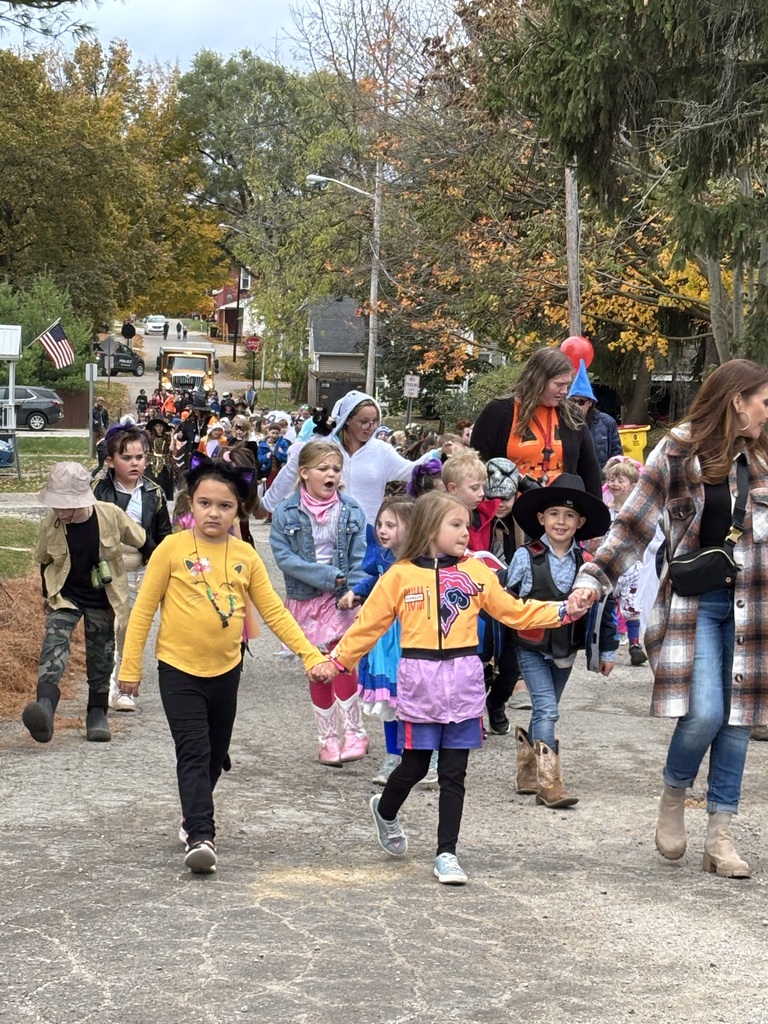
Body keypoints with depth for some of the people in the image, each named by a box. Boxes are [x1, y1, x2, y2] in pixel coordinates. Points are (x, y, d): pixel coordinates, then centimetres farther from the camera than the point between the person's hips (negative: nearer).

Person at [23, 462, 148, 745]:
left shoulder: (111, 515, -19)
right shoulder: (50, 524, -15)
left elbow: (142, 543, -2)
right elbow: (45, 561, 5)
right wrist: (47, 593, 13)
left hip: (102, 598, 1)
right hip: (65, 595, 0)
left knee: (100, 656, 7)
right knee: (54, 640, -23)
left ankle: (97, 712, 26)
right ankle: (45, 706, -41)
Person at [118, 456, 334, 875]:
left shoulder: (245, 556, 1)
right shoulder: (172, 549, -9)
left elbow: (274, 612, 5)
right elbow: (144, 609, -5)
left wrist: (310, 654, -3)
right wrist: (130, 666, -5)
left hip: (226, 670, 4)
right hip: (179, 669, -4)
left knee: (216, 754, 16)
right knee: (193, 753, -13)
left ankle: (194, 817, 37)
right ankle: (199, 836, -15)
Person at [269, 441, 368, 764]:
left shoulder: (351, 511, 0)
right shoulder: (286, 513, -4)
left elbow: (359, 559, -2)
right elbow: (283, 556, -11)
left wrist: (352, 592, -17)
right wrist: (327, 576, -18)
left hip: (341, 598, -1)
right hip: (305, 599, 1)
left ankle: (353, 731, -7)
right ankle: (328, 738, 20)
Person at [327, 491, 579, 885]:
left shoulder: (476, 571, 5)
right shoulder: (400, 576, -2)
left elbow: (515, 611, 9)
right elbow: (369, 623, 2)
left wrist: (561, 612, 1)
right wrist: (338, 660, 0)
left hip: (463, 679, 2)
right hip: (419, 679, -2)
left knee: (453, 773, 4)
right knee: (415, 765, 7)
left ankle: (447, 853, 13)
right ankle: (385, 811, 39)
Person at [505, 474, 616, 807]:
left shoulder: (586, 563, -1)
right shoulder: (526, 557, -9)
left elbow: (603, 606, 7)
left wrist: (607, 650, 10)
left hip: (565, 650, 4)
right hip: (531, 648, -4)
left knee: (545, 711, 12)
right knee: (547, 710, -13)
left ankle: (528, 771, 25)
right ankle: (548, 782, -13)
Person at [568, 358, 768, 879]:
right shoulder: (677, 454, -5)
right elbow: (633, 524, -4)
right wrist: (593, 578, -12)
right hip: (692, 601, -4)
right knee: (704, 714, -16)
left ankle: (721, 836, 13)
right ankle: (673, 797, 13)